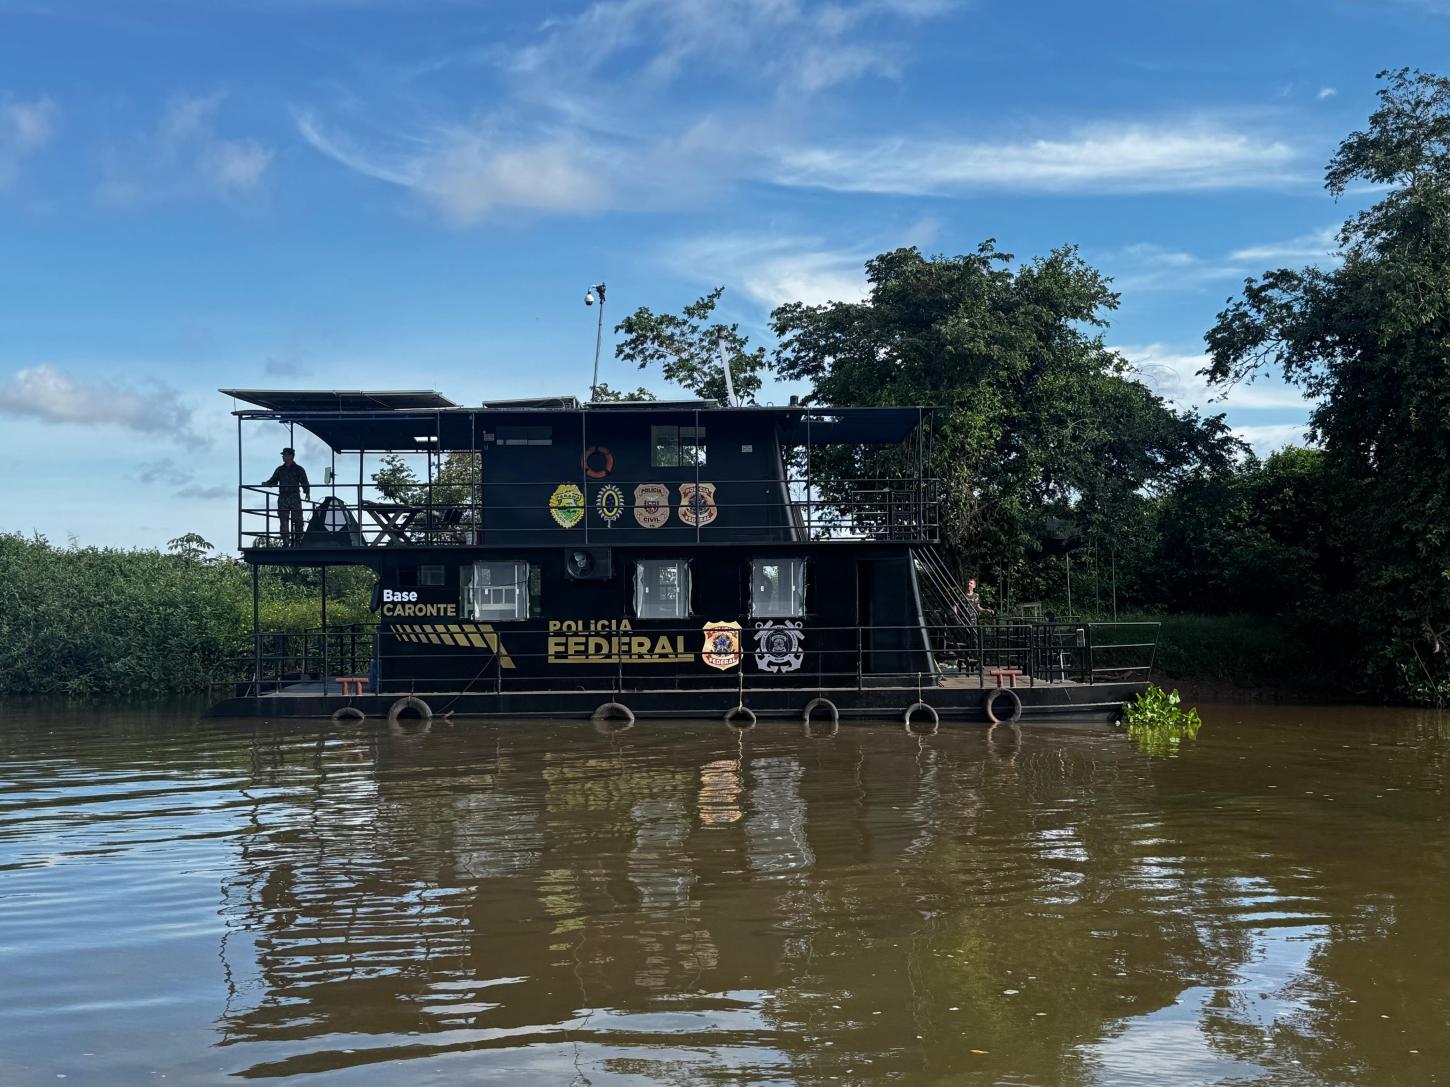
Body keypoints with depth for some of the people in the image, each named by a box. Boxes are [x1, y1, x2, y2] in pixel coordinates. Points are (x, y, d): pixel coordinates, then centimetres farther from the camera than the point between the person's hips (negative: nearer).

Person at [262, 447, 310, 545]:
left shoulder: (299, 469, 6)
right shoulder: (280, 469, 15)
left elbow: (304, 483, 3)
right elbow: (273, 481, 14)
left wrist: (307, 493, -12)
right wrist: (265, 484, -6)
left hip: (295, 497, -3)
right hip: (283, 497, 3)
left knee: (297, 520, -4)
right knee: (284, 521, -1)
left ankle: (298, 540, 0)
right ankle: (286, 542, -1)